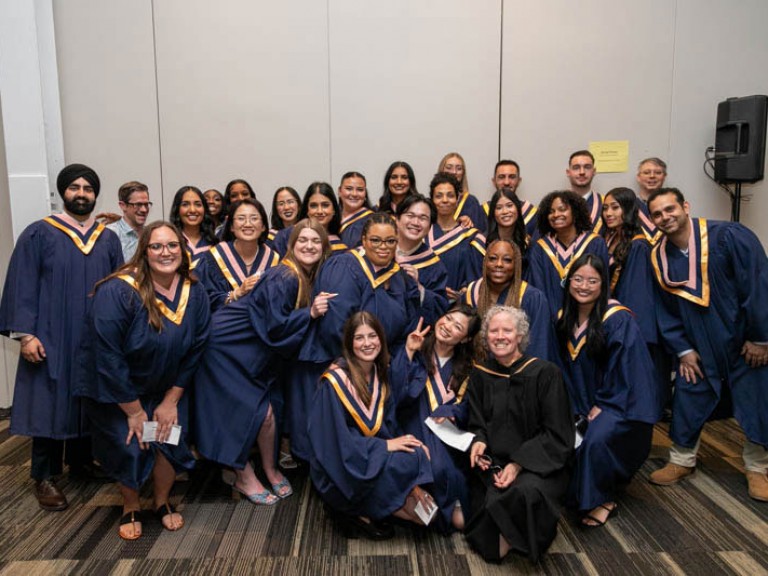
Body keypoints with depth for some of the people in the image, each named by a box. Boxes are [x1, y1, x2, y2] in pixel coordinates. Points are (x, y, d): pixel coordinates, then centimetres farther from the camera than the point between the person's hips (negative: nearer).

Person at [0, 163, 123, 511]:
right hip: (51, 339, -3)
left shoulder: (109, 239, 8)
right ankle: (45, 478, 14)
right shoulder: (39, 234, -2)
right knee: (50, 405, 3)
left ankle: (81, 461, 29)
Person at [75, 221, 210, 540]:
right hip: (114, 390, -3)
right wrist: (134, 410, -18)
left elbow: (194, 350, -6)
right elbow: (108, 358, -25)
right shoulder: (117, 292, -27)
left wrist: (171, 400, -7)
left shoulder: (194, 293, -12)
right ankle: (131, 507, 28)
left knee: (169, 438, -3)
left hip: (166, 388, 3)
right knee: (128, 446, -3)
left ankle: (162, 502, 26)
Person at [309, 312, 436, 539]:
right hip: (340, 472, -7)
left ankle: (363, 510, 2)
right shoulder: (335, 382, -17)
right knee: (410, 460, -25)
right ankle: (359, 511, -5)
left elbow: (389, 428, 5)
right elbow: (337, 441, -19)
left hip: (375, 459, 7)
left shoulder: (380, 375, 3)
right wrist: (385, 445, -20)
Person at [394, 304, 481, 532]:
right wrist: (408, 352, -19)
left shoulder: (466, 367, 10)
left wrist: (451, 412, -13)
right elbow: (396, 393, -13)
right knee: (440, 466, -30)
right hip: (419, 426, -3)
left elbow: (466, 405, 9)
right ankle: (451, 511, -4)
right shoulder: (416, 352, 0)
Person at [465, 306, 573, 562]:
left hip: (539, 464, -3)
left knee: (526, 492, -36)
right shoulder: (480, 374, 5)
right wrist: (478, 441, -13)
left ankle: (511, 538, -5)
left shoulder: (545, 373, -7)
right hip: (493, 464, 4)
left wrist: (518, 464, -18)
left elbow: (557, 435, -7)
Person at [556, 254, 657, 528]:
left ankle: (602, 501, -7)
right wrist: (574, 408, 1)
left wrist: (602, 407, -15)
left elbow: (625, 371, -17)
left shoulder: (619, 320, -17)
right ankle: (571, 491, 8)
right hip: (583, 403, 6)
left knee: (597, 438, -31)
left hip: (621, 403, -6)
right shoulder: (564, 320, 2)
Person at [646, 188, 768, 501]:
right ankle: (682, 460, 31)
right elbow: (667, 309, 5)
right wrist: (682, 349, 0)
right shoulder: (659, 257, -3)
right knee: (687, 402, 10)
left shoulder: (729, 236, -18)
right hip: (697, 347, 4)